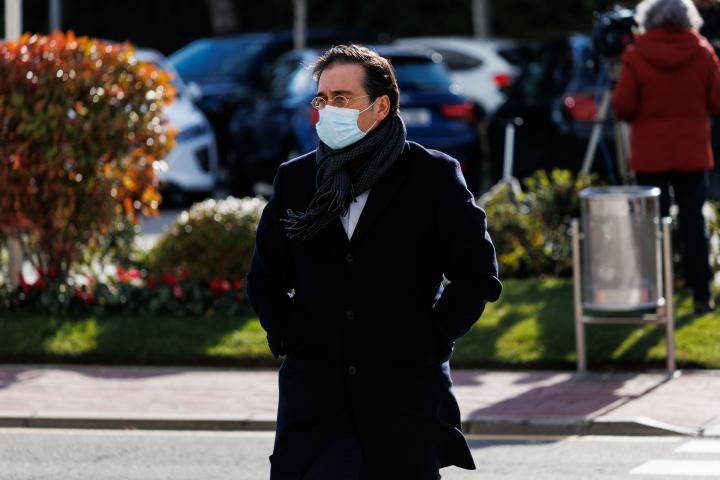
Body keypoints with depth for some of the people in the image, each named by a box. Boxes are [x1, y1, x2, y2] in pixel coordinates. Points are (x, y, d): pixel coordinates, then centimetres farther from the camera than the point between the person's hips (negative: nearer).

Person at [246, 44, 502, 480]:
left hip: (405, 394, -2)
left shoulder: (433, 176, 0)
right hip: (314, 394, 2)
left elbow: (478, 276, 1)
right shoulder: (295, 179, 10)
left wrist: (429, 341, -6)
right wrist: (286, 338, 4)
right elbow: (265, 276, 20)